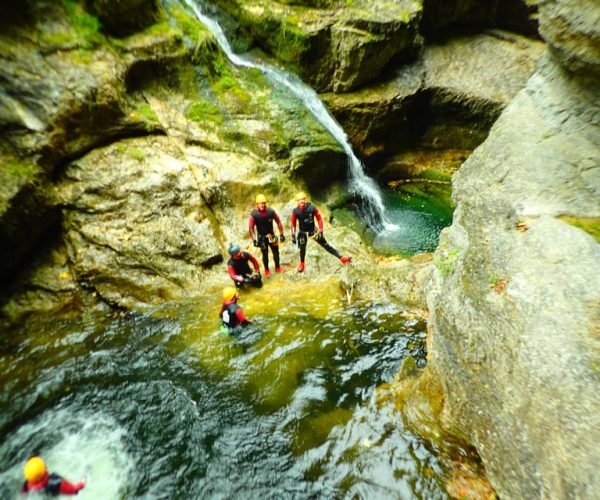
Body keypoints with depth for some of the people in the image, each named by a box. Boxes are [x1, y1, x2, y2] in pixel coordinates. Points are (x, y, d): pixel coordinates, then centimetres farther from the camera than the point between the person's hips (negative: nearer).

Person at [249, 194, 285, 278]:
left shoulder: (271, 212, -13)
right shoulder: (253, 214, -17)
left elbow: (278, 222, -2)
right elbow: (251, 228, -14)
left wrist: (281, 234, -3)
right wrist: (254, 240, -19)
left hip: (271, 235, 2)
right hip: (261, 237, -2)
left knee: (276, 251, 11)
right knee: (265, 254, 7)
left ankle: (277, 267, 32)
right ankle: (266, 270, 27)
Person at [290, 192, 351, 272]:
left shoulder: (312, 208, -22)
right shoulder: (295, 211, -18)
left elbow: (319, 219, -10)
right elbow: (293, 224, -6)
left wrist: (320, 230, -11)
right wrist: (293, 235, -8)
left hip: (312, 229, -1)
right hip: (302, 232, 1)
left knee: (325, 244, -1)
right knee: (302, 248, 4)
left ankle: (341, 257, 2)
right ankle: (302, 263, 33)